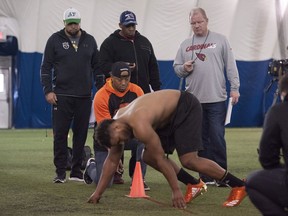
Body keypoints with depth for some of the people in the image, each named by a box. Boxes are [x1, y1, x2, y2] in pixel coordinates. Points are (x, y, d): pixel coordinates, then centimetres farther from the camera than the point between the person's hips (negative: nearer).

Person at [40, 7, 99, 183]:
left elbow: (97, 67, 14)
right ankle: (60, 172, 1)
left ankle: (77, 171, 11)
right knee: (60, 134, -3)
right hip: (62, 95, -2)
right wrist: (48, 90, -8)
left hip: (84, 96, 2)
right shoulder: (55, 40, 3)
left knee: (81, 134, 4)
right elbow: (46, 67, 2)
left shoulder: (89, 41, 10)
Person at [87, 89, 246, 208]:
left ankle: (238, 186, -14)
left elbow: (160, 158, -29)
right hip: (170, 116, 9)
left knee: (188, 160, -21)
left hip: (186, 108, -9)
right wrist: (98, 192, 4)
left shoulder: (139, 126, -33)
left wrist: (176, 191, -24)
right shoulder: (116, 123, -6)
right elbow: (112, 161, 4)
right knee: (148, 157, 2)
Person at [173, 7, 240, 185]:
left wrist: (234, 87, -5)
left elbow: (231, 65, 2)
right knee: (201, 140, 6)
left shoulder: (220, 40, 5)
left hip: (216, 99, -3)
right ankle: (206, 177, 11)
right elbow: (176, 67, 17)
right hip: (194, 100, 3)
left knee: (217, 138, -5)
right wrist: (184, 68, -5)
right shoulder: (185, 45, 13)